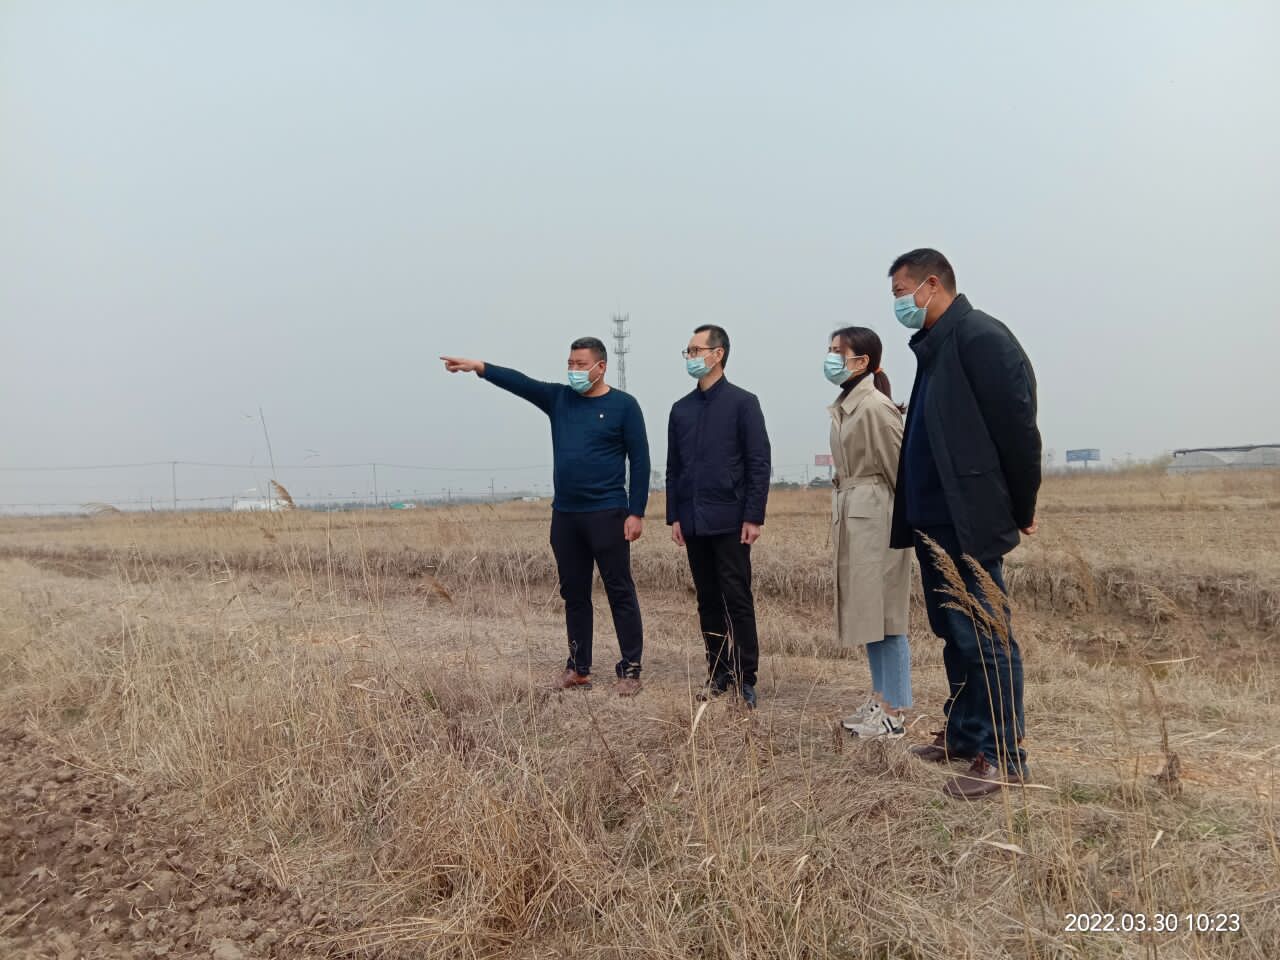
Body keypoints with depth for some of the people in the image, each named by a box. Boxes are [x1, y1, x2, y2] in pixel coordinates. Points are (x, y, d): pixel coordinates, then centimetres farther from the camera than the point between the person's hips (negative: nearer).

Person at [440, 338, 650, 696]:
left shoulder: (623, 405, -3)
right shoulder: (559, 398, 10)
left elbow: (640, 461, -5)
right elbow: (520, 382, -2)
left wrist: (636, 513, -10)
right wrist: (479, 367, -17)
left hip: (607, 515, -5)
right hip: (564, 515, 6)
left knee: (620, 592, -1)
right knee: (574, 593, 11)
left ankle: (630, 671, 7)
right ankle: (578, 669, 21)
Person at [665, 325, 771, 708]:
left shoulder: (742, 403, -2)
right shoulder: (681, 409, 13)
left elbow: (759, 463, -6)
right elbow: (673, 467, 14)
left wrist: (754, 517, -11)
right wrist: (674, 516, 9)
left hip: (730, 522, -5)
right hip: (693, 524, 5)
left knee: (738, 600, -1)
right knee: (708, 602, 10)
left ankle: (746, 680, 7)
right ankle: (718, 675, 20)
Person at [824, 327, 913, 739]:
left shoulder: (876, 406, -16)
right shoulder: (842, 406, 11)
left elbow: (902, 467, -15)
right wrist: (841, 513, 16)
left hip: (875, 515, -9)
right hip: (851, 514, 9)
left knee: (884, 612, -2)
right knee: (866, 611, 15)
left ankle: (894, 713, 8)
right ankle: (880, 699, 27)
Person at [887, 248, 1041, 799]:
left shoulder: (981, 339, -12)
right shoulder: (935, 346, 16)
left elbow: (1017, 427, -14)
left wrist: (1022, 509, -7)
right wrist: (913, 515, 15)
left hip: (970, 524, -9)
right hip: (935, 522, 9)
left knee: (985, 639, -3)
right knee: (955, 635, 17)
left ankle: (1001, 756, 7)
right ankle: (963, 733, 29)